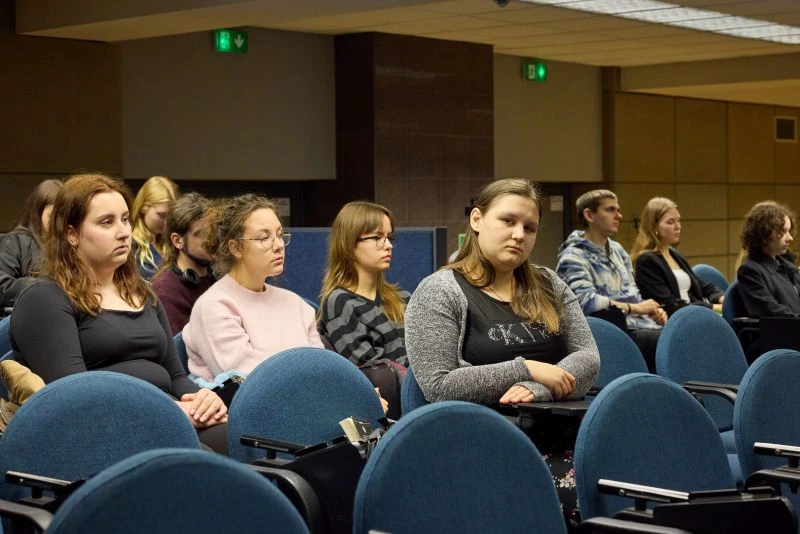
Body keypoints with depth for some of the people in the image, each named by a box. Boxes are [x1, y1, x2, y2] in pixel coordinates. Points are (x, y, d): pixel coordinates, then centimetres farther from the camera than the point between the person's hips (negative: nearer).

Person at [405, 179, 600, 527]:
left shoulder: (549, 286, 17)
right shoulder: (439, 292, -1)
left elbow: (588, 357, 7)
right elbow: (439, 387, -10)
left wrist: (538, 389, -13)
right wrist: (526, 370, -13)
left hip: (562, 434, 5)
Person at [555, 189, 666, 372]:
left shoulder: (618, 250, 20)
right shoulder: (573, 258, -7)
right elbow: (586, 301, -20)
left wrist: (653, 310, 3)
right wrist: (636, 308, -16)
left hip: (641, 325, 8)